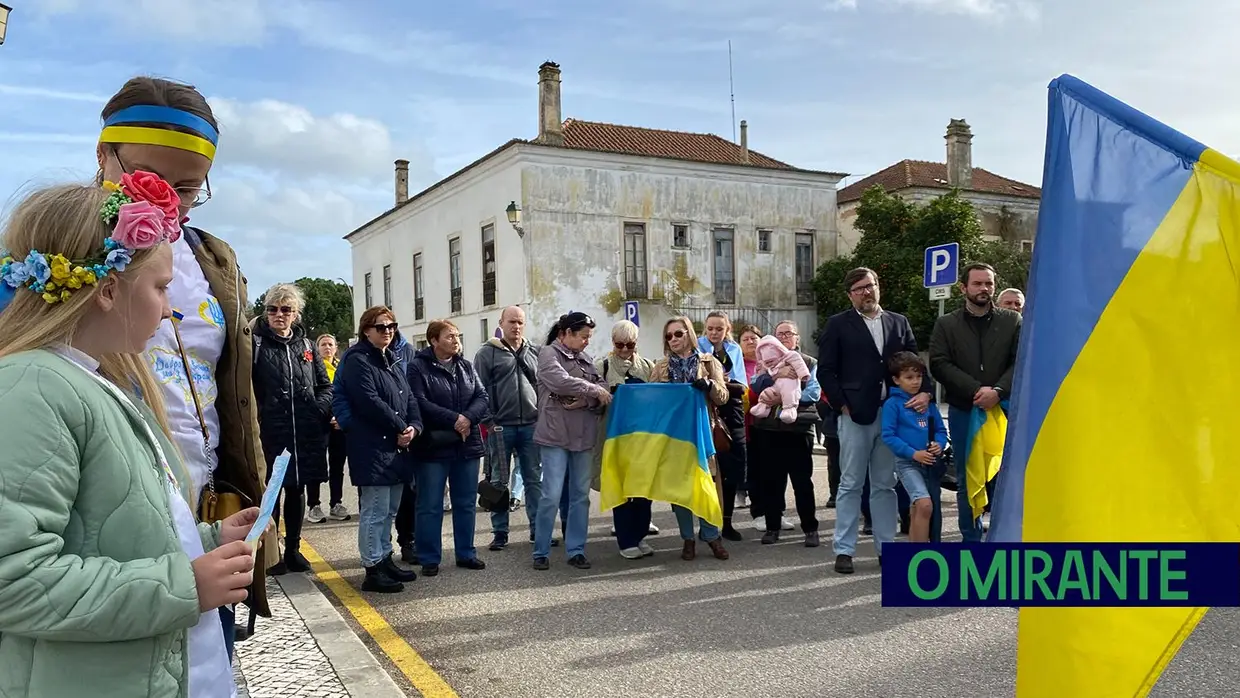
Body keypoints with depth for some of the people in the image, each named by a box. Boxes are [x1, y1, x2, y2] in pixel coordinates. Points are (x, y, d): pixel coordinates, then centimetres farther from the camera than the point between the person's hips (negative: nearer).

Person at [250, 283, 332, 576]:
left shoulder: (306, 345, 11)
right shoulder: (256, 343, -4)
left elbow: (325, 385, 15)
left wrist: (320, 409, -1)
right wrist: (256, 417, -18)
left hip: (304, 435, 5)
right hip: (269, 433, -4)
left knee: (296, 491, 14)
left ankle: (293, 549, 27)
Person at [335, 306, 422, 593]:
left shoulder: (393, 361, 19)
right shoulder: (357, 360, -8)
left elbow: (410, 399, 14)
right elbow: (369, 401, -19)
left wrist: (413, 427, -5)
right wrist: (400, 428, -13)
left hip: (397, 447, 9)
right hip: (372, 448, -9)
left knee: (390, 510, 16)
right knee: (375, 511, -5)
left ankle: (385, 559, 26)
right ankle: (373, 570, 2)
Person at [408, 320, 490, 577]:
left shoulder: (466, 366, 11)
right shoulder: (418, 367, -7)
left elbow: (482, 397, 4)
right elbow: (420, 403, -18)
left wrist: (468, 418, -15)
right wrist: (454, 419, -22)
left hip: (467, 445, 6)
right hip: (433, 447, -5)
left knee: (466, 504, 13)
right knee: (430, 506, 3)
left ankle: (466, 553, 25)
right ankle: (429, 558, 13)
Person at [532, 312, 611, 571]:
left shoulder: (585, 358, 16)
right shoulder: (548, 353, -1)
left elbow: (604, 391, 8)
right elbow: (561, 382, -18)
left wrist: (586, 401, -12)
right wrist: (594, 390, -10)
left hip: (584, 436, 6)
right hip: (555, 435, -6)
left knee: (581, 495, 7)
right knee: (551, 496, -5)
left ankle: (576, 550, 16)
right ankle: (541, 552, 7)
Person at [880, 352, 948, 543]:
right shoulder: (893, 403, -5)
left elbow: (941, 429, 14)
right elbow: (888, 435, -10)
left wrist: (939, 444, -7)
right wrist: (914, 453, -18)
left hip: (931, 462, 5)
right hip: (907, 462, -5)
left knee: (917, 511, 15)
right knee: (924, 505, -22)